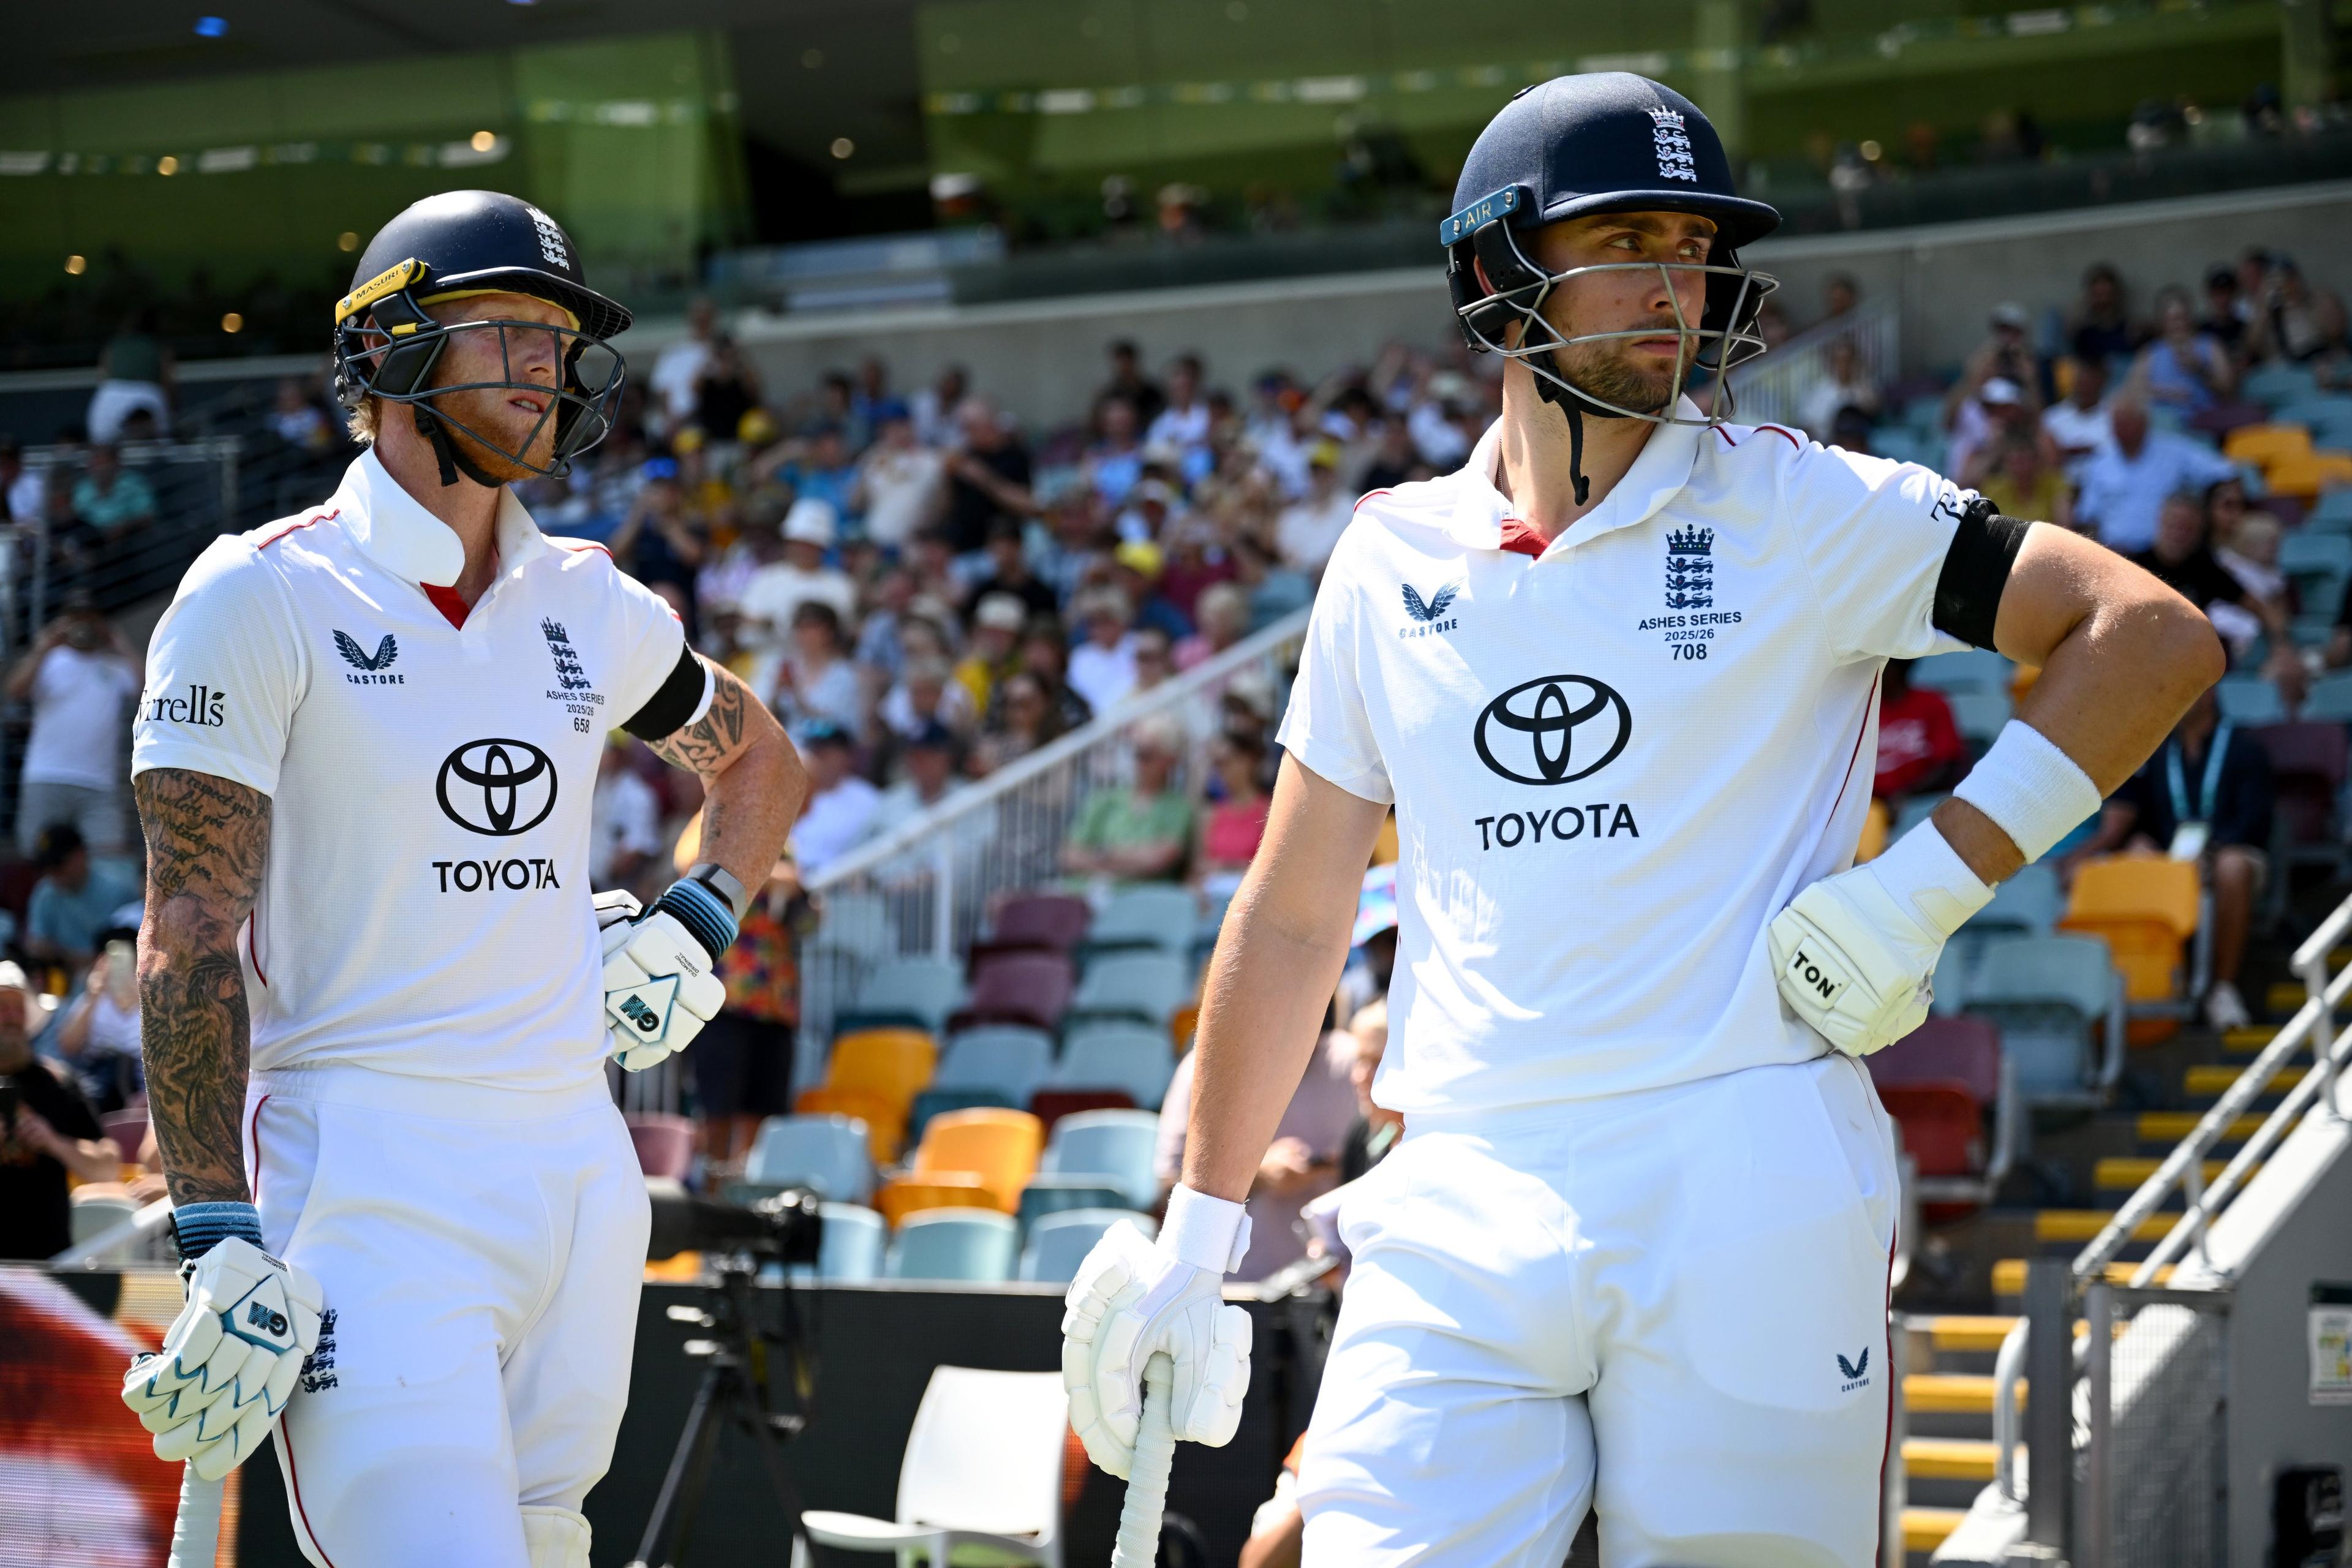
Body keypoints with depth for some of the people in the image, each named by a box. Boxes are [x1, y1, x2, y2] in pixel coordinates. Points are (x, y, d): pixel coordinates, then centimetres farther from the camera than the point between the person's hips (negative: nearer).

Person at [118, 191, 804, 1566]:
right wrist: (218, 1236, -16)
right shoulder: (264, 596, -4)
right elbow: (194, 935, -9)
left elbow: (762, 761, 33)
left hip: (580, 1174, 6)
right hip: (366, 1180, -6)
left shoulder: (594, 610, 13)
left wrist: (695, 927, 14)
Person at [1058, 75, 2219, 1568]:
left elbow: (2160, 637, -2)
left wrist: (1931, 884, -10)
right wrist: (1195, 1238, 18)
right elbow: (1293, 917, 18)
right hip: (1462, 1208, 2)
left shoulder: (1806, 512, 3)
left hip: (1745, 1182, -2)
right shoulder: (1395, 558, 13)